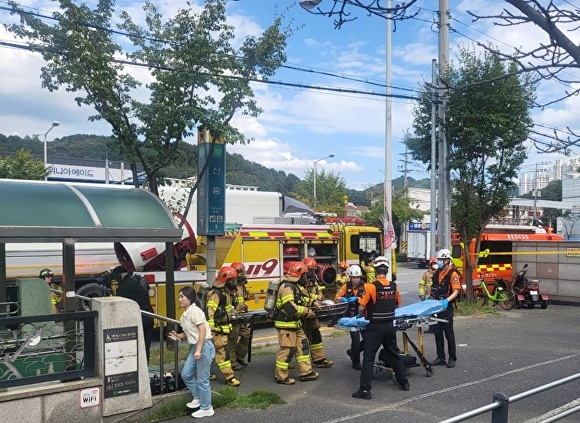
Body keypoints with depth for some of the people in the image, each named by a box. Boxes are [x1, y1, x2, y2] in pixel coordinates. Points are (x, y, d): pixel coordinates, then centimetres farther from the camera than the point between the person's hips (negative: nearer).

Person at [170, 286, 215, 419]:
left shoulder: (194, 310, -14)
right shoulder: (184, 315, 13)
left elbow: (202, 331, -19)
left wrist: (198, 350, -22)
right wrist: (177, 336, 0)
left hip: (204, 346, -9)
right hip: (194, 347, 9)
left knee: (202, 379, 0)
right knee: (186, 374, 13)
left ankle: (206, 408, 12)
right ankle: (197, 398, 30)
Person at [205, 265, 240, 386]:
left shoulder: (225, 292, 10)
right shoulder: (216, 294, -21)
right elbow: (209, 313, -26)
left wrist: (229, 327, 27)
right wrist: (210, 331, -29)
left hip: (224, 328, 10)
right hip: (218, 330, -10)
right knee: (222, 353, -6)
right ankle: (229, 377, -4)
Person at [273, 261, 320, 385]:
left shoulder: (293, 286, 14)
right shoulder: (286, 287, -21)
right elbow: (290, 308, -28)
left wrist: (306, 308, 7)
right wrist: (306, 311, -16)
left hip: (294, 323, 11)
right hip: (286, 324, -11)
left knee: (302, 345, 13)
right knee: (287, 349, -3)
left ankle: (305, 372, 21)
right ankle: (281, 376, 10)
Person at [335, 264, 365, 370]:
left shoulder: (364, 286, -1)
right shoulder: (346, 286, 0)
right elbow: (337, 298, 3)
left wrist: (356, 298, -29)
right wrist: (342, 299, -18)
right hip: (351, 316, -1)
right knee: (356, 339, -7)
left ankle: (352, 352, 26)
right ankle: (356, 362, 11)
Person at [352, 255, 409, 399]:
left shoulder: (371, 287, -15)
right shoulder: (393, 286, 1)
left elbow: (361, 308, -13)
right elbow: (397, 304, 15)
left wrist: (360, 316, 8)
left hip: (375, 327, -5)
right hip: (389, 326, 5)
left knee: (368, 357, -1)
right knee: (394, 355, 21)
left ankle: (365, 389, -3)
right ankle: (404, 382, 31)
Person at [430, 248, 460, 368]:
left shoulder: (452, 273, -12)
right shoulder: (437, 272, 10)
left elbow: (456, 291, -16)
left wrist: (447, 300, -30)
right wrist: (430, 297, 8)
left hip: (446, 308, -7)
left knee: (449, 333, 3)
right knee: (437, 333, 10)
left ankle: (452, 358, 14)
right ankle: (441, 358, 19)